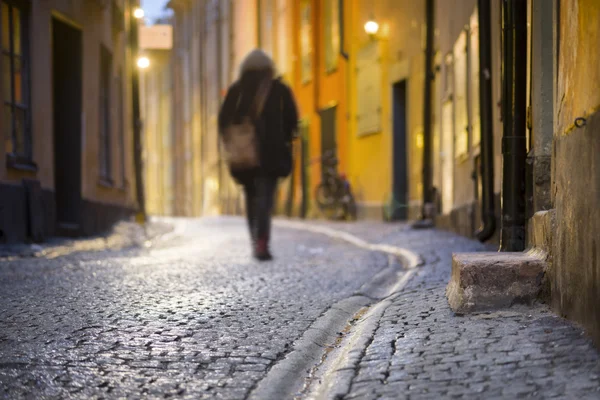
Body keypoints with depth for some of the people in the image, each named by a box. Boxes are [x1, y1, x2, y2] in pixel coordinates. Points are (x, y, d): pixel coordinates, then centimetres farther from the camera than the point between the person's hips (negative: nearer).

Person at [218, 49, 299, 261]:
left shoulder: (235, 91, 9)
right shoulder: (280, 90, 5)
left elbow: (223, 120, 5)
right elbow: (292, 120, 1)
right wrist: (284, 142, 13)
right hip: (271, 154, -2)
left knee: (251, 197, 16)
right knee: (265, 197, -7)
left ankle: (256, 242, 17)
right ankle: (262, 242, -24)